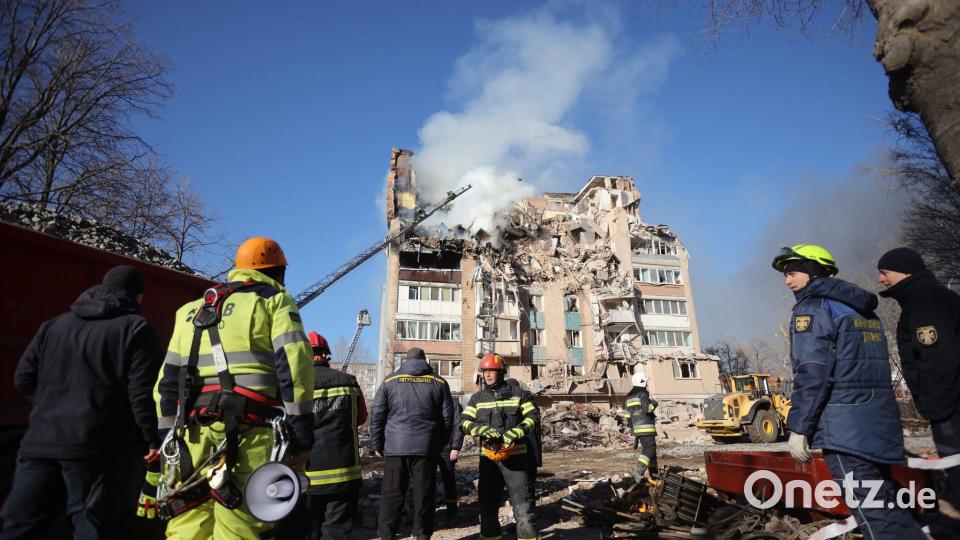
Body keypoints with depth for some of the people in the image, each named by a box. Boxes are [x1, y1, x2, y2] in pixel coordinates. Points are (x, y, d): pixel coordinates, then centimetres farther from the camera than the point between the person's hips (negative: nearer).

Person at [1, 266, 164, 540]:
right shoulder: (136, 328, -4)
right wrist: (153, 439, -4)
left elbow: (23, 379, 14)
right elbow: (143, 391, -12)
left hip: (39, 440, 6)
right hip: (94, 447, -5)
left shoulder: (53, 325, 14)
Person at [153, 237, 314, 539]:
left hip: (193, 434, 6)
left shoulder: (191, 311, 26)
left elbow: (167, 382, 23)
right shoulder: (275, 300, 7)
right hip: (249, 432, -5)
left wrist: (170, 441, 26)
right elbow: (294, 367, -7)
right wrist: (302, 437, -5)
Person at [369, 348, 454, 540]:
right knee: (424, 494, 8)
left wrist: (376, 445, 11)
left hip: (395, 447, 0)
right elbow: (448, 417, 9)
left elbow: (376, 415, 4)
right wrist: (439, 444, 18)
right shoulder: (439, 382, 8)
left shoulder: (390, 381, 6)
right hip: (427, 448, 0)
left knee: (392, 494, 8)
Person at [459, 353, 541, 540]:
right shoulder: (477, 398, 9)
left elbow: (533, 418, -6)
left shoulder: (518, 393, 1)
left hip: (515, 457, -3)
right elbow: (464, 422, 0)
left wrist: (514, 433, -22)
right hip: (488, 457, 3)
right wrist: (482, 430, -20)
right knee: (487, 502, 13)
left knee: (523, 501, -4)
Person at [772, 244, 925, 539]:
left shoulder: (812, 307, -8)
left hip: (846, 427, -9)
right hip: (880, 421, 9)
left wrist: (798, 427, -15)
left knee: (872, 514, -6)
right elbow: (867, 367, 23)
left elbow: (812, 373, -18)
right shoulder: (863, 309, 20)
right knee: (884, 503, 19)